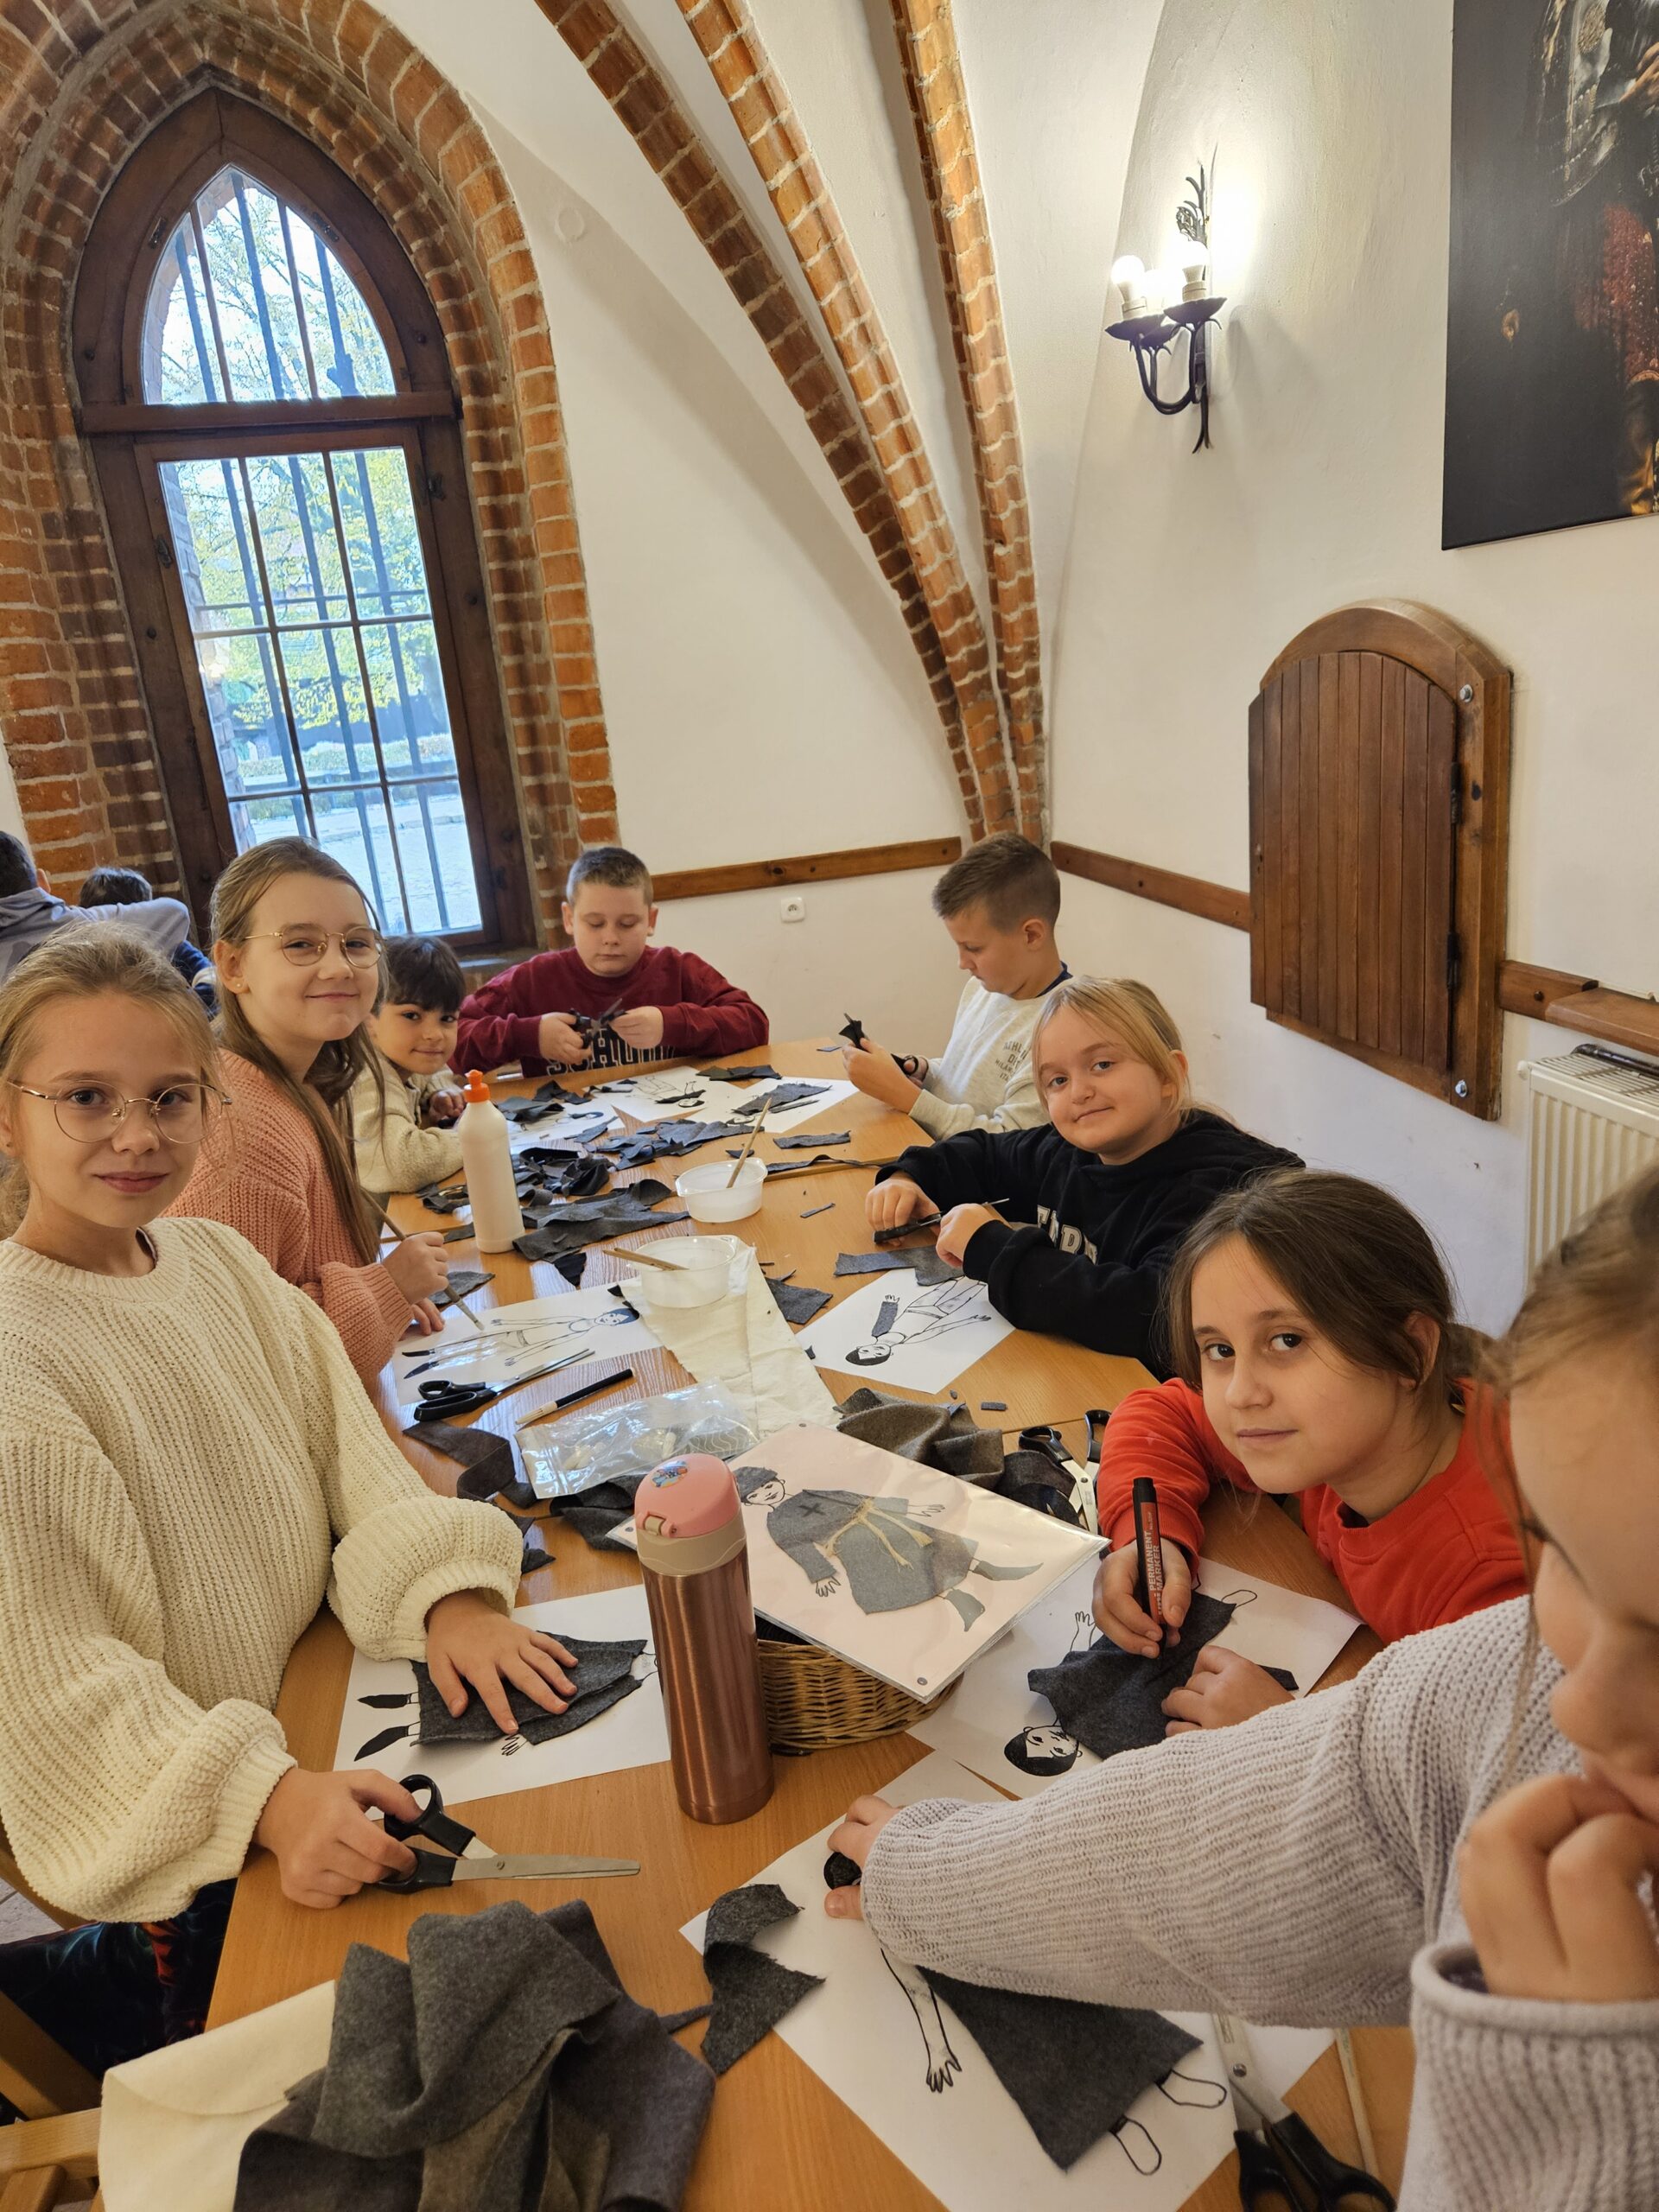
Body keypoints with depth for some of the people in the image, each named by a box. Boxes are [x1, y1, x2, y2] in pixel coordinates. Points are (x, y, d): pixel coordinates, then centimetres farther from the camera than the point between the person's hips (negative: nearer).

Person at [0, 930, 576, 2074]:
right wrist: (265, 1798, -29)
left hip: (319, 1717, 6)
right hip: (193, 1849, -6)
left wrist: (449, 1594, -18)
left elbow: (351, 1457, -2)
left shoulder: (219, 1261, 0)